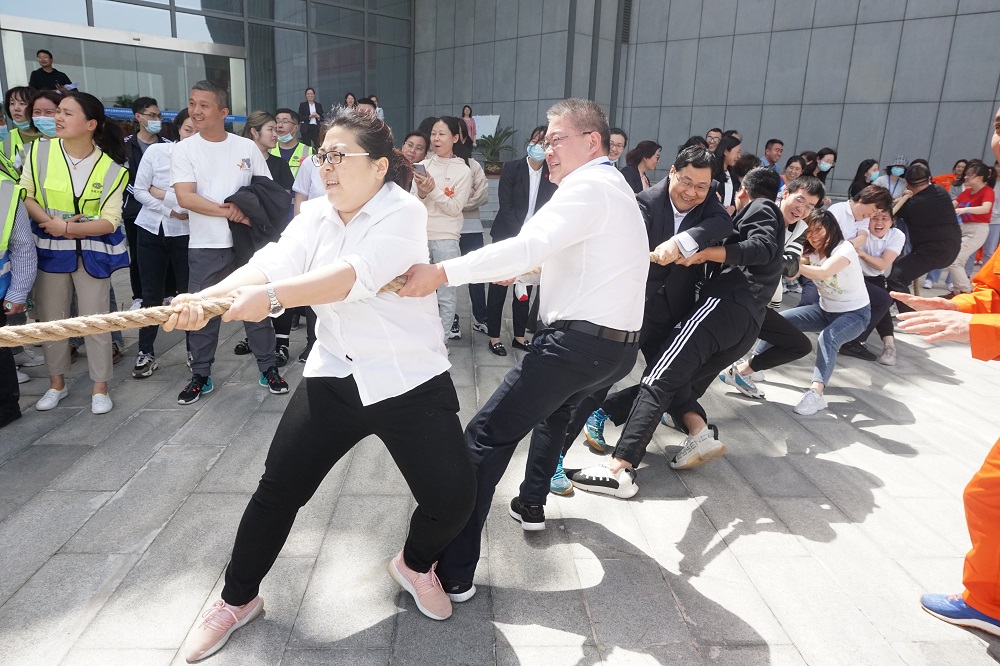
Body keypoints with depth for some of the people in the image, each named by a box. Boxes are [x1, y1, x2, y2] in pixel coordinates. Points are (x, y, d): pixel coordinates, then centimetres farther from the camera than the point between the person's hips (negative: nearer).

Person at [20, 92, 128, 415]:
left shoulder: (110, 168, -9)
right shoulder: (39, 151, -4)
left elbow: (110, 221, -11)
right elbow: (24, 195, -2)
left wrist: (68, 228, -20)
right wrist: (51, 221, -18)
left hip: (92, 251, -2)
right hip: (50, 249, 2)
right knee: (51, 318, 11)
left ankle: (100, 387, 17)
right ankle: (57, 382, 28)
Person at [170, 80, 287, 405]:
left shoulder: (247, 147, 3)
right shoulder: (184, 149, 0)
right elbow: (185, 197, -11)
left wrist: (247, 208, -15)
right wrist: (229, 212, -18)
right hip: (205, 247, 0)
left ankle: (268, 368, 20)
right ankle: (201, 376, 21)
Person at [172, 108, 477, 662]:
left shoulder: (403, 213, -13)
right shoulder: (316, 215, 5)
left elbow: (354, 275, -29)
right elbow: (272, 263, -11)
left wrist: (270, 297, -38)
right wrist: (204, 298, -28)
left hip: (410, 381, -4)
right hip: (334, 376, 5)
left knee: (452, 497, -8)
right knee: (279, 488, 6)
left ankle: (415, 564, 27)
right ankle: (238, 599, 30)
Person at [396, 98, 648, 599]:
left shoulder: (589, 188, -11)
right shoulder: (614, 188, 20)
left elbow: (530, 246, -27)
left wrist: (441, 272, -32)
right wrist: (520, 269, 20)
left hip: (578, 341, -10)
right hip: (619, 345, 10)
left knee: (485, 437, -7)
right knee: (555, 406, 36)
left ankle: (454, 573, -4)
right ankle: (531, 506, 45)